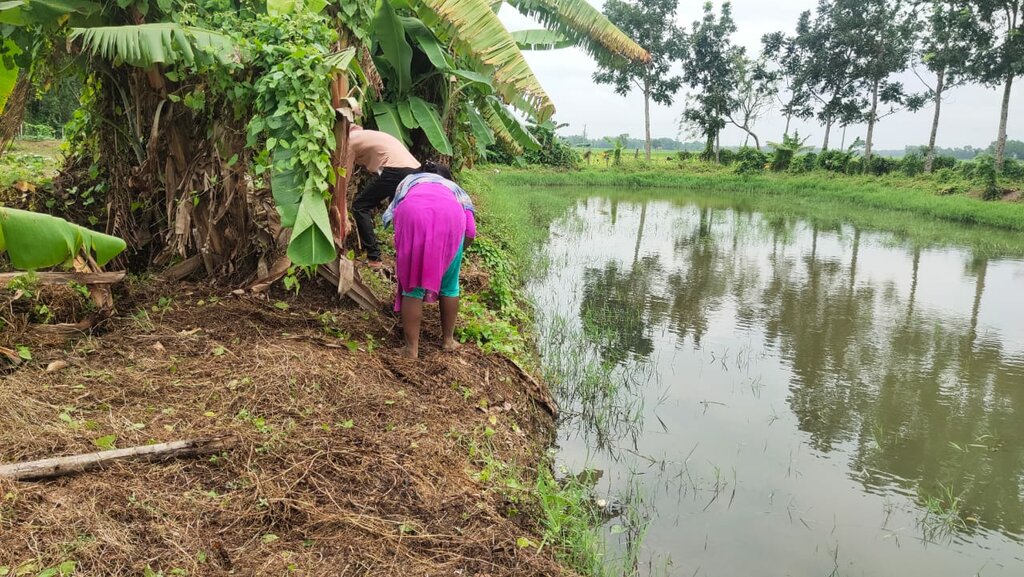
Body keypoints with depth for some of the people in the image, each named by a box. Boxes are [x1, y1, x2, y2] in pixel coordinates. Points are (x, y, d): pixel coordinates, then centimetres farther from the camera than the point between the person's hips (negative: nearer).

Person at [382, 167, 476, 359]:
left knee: (412, 284, 8)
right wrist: (452, 251, 38)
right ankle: (448, 340, 30)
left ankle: (412, 347, 10)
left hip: (412, 211, -1)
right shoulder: (457, 189, 41)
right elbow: (470, 232, 23)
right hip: (450, 214, 1)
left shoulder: (409, 181, 43)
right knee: (449, 285, 18)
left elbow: (391, 214, 25)